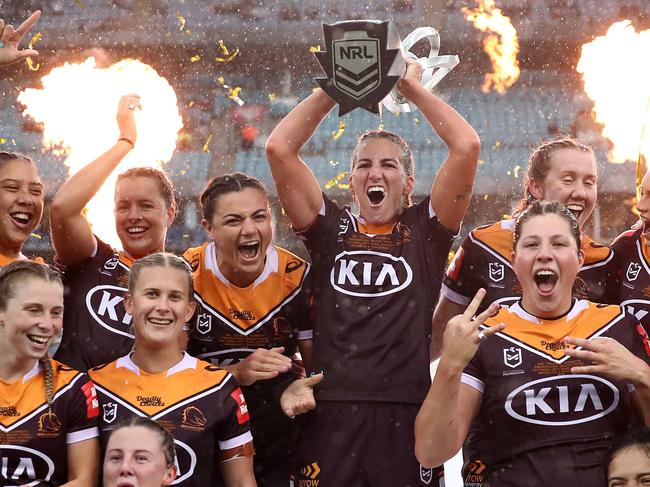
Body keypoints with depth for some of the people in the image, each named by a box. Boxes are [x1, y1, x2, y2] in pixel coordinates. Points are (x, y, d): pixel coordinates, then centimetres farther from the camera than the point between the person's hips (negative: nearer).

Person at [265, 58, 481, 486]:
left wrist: (413, 87, 9)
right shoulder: (331, 229, 13)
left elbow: (467, 146, 1)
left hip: (407, 417, -1)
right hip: (331, 416, 1)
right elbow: (279, 149, 6)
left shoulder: (425, 230, 10)